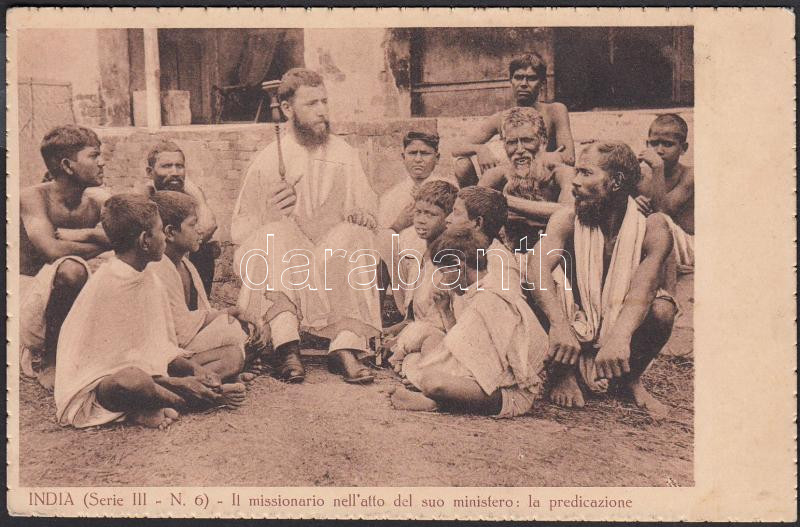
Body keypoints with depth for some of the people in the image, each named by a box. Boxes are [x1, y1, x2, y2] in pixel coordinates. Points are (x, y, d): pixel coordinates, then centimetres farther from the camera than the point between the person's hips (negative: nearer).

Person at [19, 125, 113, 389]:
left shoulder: (97, 200, 0)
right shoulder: (33, 197, -14)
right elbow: (53, 250, -30)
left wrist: (82, 234, -23)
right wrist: (103, 241, -18)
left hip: (73, 298, 5)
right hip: (30, 293, -5)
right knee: (71, 268, -36)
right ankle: (45, 358, -14)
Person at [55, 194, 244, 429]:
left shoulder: (149, 278, 4)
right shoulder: (108, 283, -21)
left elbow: (162, 345, 9)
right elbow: (116, 358, -21)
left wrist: (194, 369, -7)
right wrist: (176, 382, -21)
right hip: (94, 384, -9)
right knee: (132, 381, -42)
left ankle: (152, 407, -10)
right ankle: (211, 397, -18)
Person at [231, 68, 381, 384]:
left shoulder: (344, 156, 11)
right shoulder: (267, 162, 5)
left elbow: (370, 214, 14)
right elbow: (238, 231, 5)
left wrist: (363, 216, -11)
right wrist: (268, 215, -16)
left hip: (337, 263, 1)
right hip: (279, 265, -1)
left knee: (354, 237, -28)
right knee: (276, 234, -30)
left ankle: (347, 346, -40)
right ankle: (286, 344, -45)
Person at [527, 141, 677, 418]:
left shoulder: (651, 227, -16)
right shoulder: (567, 220, -14)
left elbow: (642, 292, -30)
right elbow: (538, 266, -32)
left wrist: (619, 338, -50)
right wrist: (559, 325, -49)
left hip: (624, 328, 0)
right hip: (575, 329, 0)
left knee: (663, 310, -30)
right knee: (549, 284, -28)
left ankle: (632, 379, 2)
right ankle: (564, 374, -5)